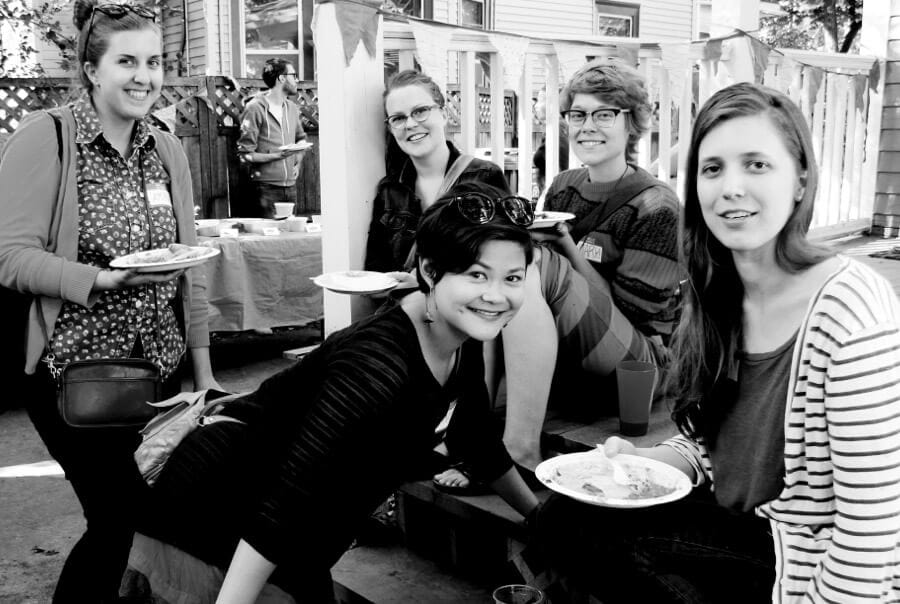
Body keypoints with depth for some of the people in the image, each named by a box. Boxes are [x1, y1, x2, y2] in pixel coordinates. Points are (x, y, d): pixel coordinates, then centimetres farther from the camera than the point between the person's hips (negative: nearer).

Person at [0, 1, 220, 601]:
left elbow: (191, 269, 9)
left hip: (161, 370, 5)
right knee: (119, 514, -4)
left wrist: (204, 372, 8)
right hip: (74, 372, -5)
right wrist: (103, 278, -27)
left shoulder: (168, 151, 8)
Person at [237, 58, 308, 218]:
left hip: (291, 186, 6)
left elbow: (301, 138, 27)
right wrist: (277, 155, -20)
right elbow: (245, 154, -10)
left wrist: (297, 163, 10)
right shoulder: (255, 108, -8)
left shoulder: (292, 108, 13)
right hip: (267, 188, -6)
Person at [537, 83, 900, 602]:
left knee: (585, 538, -14)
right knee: (566, 517, -7)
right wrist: (639, 461, -7)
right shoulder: (719, 293, -1)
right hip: (733, 523, 7)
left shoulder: (850, 311, -24)